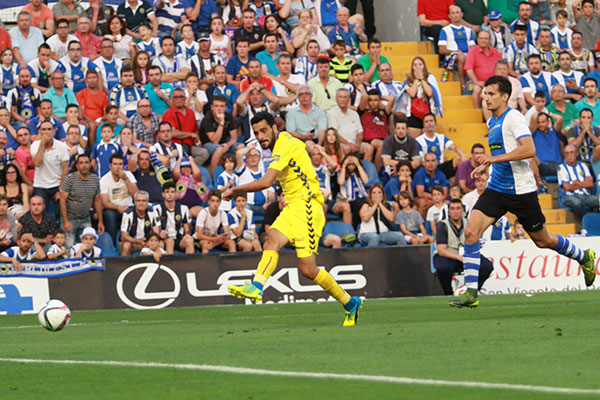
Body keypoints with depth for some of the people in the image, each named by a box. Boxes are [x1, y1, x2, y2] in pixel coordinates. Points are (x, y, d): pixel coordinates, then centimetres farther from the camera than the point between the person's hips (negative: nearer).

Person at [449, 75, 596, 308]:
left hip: (520, 190, -7)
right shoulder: (492, 122, 14)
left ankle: (584, 258, 36)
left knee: (542, 241, 7)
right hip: (497, 188, 7)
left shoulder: (513, 118, -13)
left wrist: (494, 158, -26)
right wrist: (486, 165, 16)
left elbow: (529, 150, -25)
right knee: (470, 232, -12)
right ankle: (471, 293, -12)